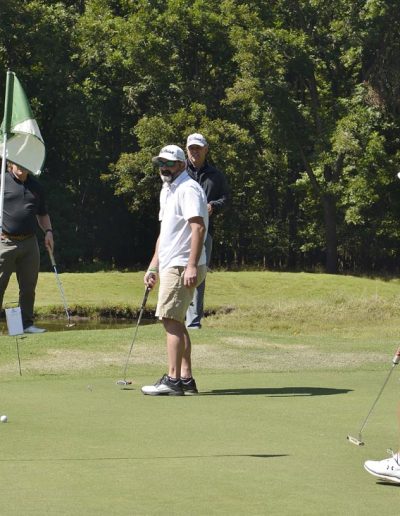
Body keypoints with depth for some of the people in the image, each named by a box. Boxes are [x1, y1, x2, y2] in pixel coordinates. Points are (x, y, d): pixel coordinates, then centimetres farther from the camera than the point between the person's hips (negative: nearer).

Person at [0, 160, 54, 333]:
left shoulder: (36, 187, 14)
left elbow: (42, 214, 23)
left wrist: (48, 231, 7)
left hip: (29, 243, 4)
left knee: (28, 286, 7)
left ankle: (27, 323, 15)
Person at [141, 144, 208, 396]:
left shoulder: (188, 189, -12)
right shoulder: (166, 191, 20)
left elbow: (198, 227, -23)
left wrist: (192, 265, -30)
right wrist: (153, 267, 23)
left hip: (182, 266, -10)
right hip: (170, 266, 10)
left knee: (171, 319, -13)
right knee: (176, 322, 11)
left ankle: (172, 380, -13)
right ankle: (186, 378, 14)